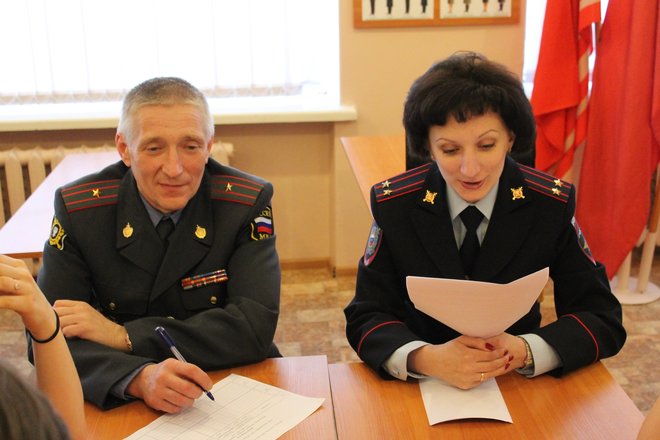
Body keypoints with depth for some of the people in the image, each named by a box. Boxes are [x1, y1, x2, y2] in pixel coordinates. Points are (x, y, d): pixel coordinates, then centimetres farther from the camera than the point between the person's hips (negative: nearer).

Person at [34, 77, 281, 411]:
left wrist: (123, 335, -19)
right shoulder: (77, 208, -7)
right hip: (120, 406, 1)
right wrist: (139, 378, -29)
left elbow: (255, 328, -16)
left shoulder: (248, 202, -9)